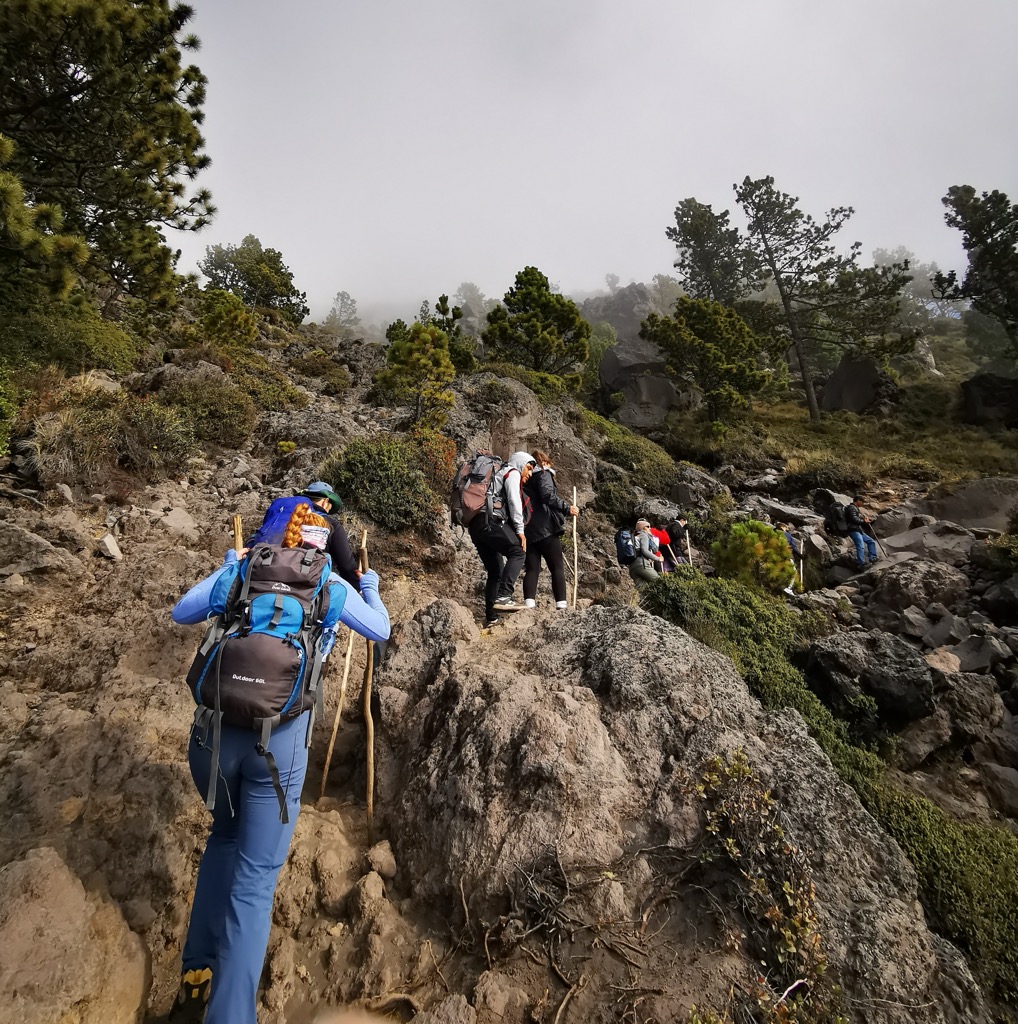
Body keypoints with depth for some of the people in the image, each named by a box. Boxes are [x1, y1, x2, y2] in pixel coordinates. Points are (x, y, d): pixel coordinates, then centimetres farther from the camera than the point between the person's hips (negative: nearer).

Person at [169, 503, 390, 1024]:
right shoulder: (331, 586, 5)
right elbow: (380, 630, 20)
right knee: (255, 878, 9)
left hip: (214, 728, 4)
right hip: (280, 739, -3)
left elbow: (181, 612, 21)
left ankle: (195, 977, 36)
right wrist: (369, 583, 35)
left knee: (225, 835, 30)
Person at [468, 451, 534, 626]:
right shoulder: (513, 473, 8)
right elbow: (514, 501, -7)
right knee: (518, 552, -15)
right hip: (489, 521, -9)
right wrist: (520, 530, -11)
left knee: (496, 572, 11)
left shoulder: (499, 475, 35)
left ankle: (490, 617, 8)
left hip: (475, 525, 9)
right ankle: (503, 596, -28)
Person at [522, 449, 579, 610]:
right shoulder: (543, 474, 2)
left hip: (527, 530, 6)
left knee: (532, 568, 2)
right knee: (557, 567, -3)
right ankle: (561, 604, -10)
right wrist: (567, 508, -17)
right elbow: (548, 496, -15)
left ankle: (529, 604, -11)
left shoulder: (524, 479, 23)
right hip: (544, 528, -6)